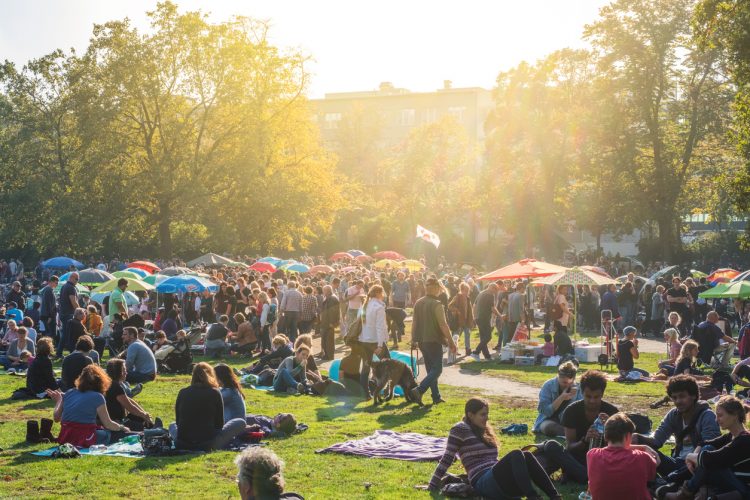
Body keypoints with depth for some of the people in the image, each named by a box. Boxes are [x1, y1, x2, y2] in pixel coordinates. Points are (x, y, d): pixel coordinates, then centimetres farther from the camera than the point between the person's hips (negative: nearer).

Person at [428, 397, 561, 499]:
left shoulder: (485, 430, 25)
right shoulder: (460, 430, 1)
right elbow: (446, 459, -1)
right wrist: (431, 487, -3)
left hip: (501, 483, 7)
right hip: (484, 484, -7)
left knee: (526, 456, -22)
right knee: (516, 454, -29)